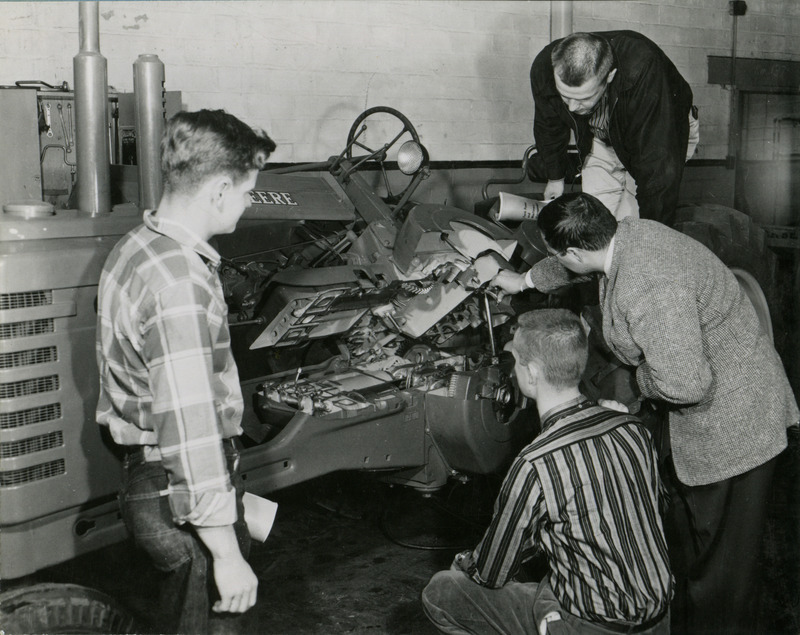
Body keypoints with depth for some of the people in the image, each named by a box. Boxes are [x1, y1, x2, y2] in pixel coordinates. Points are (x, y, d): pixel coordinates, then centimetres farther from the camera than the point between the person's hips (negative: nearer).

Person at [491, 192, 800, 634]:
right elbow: (576, 264, 21)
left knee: (720, 561, 4)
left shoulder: (648, 289, -34)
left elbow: (684, 383, -37)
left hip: (731, 426, -11)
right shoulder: (628, 234, -3)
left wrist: (643, 379, -15)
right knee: (683, 535, 25)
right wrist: (526, 280, 38)